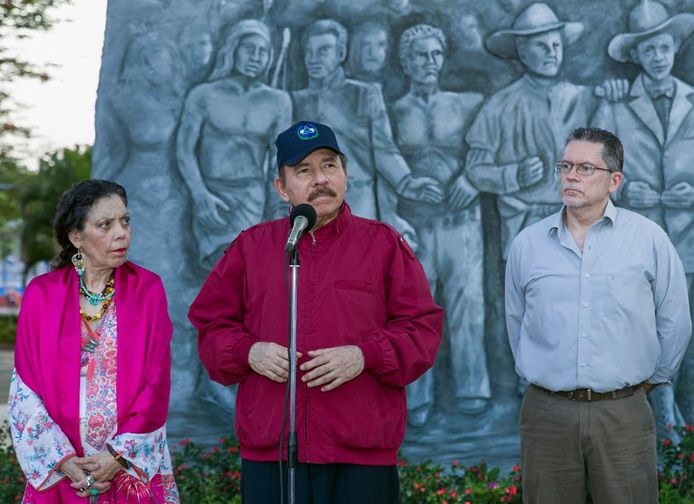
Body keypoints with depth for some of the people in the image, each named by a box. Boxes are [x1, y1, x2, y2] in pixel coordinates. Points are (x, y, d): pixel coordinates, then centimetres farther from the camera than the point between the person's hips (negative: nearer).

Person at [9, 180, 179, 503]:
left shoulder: (147, 289, -1)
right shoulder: (42, 294, -2)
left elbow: (156, 383, -5)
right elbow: (25, 390, -3)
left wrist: (120, 455, -12)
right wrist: (64, 460, -11)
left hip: (135, 466, 0)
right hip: (59, 473, 0)